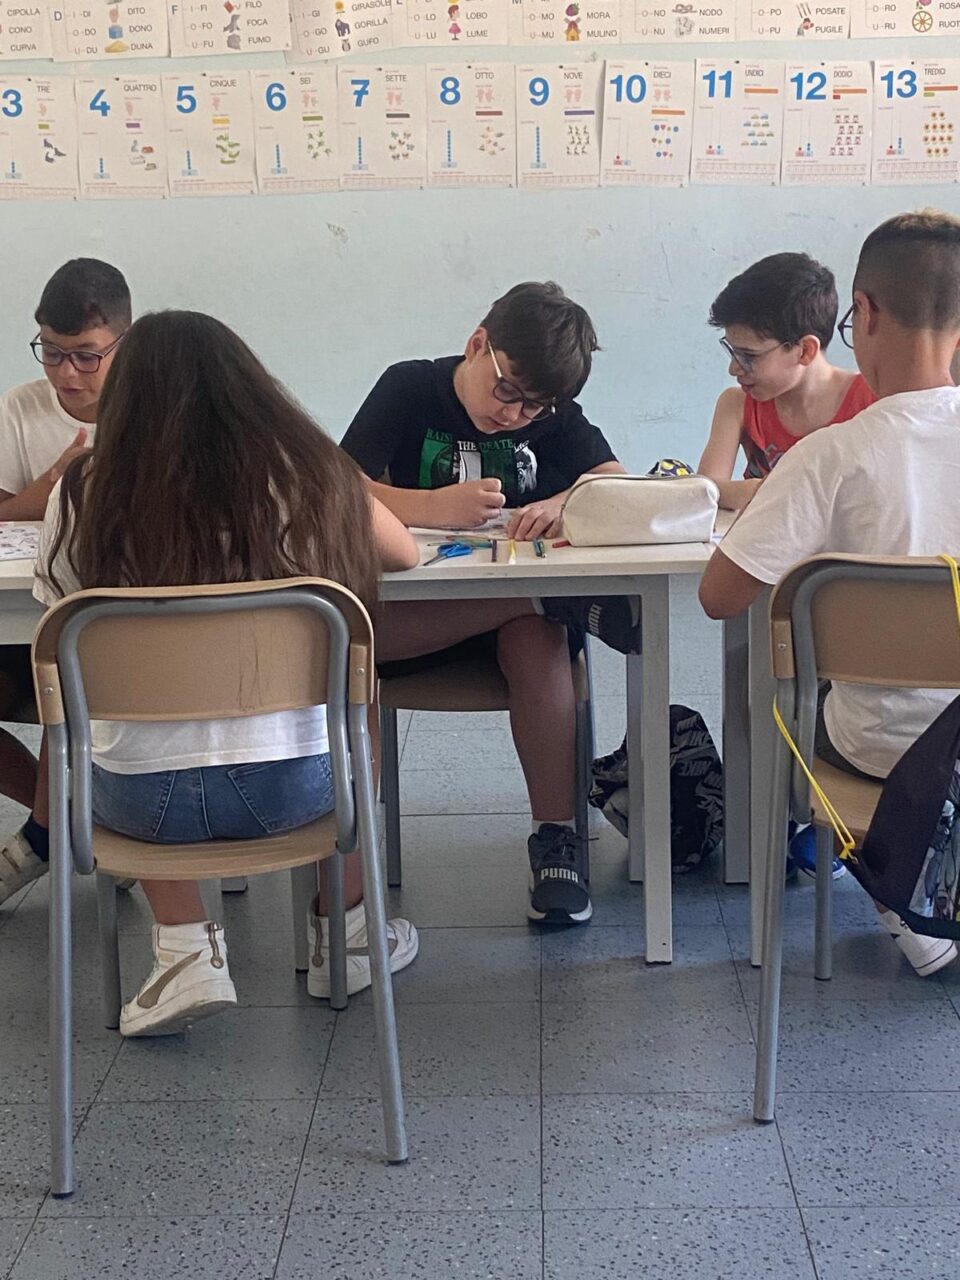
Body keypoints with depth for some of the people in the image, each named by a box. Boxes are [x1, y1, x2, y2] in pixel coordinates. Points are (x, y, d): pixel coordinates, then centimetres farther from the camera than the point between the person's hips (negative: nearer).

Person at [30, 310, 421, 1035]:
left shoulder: (83, 493, -4)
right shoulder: (309, 471, -3)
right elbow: (403, 554, 14)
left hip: (141, 801, 0)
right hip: (290, 787, 0)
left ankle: (187, 952, 22)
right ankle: (343, 932, 39)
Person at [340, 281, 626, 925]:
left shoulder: (552, 413, 8)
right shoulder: (409, 389, -2)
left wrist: (565, 503, -29)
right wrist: (435, 506, -33)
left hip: (520, 600, 2)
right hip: (409, 606, -2)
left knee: (536, 635, -33)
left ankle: (556, 838, -27)